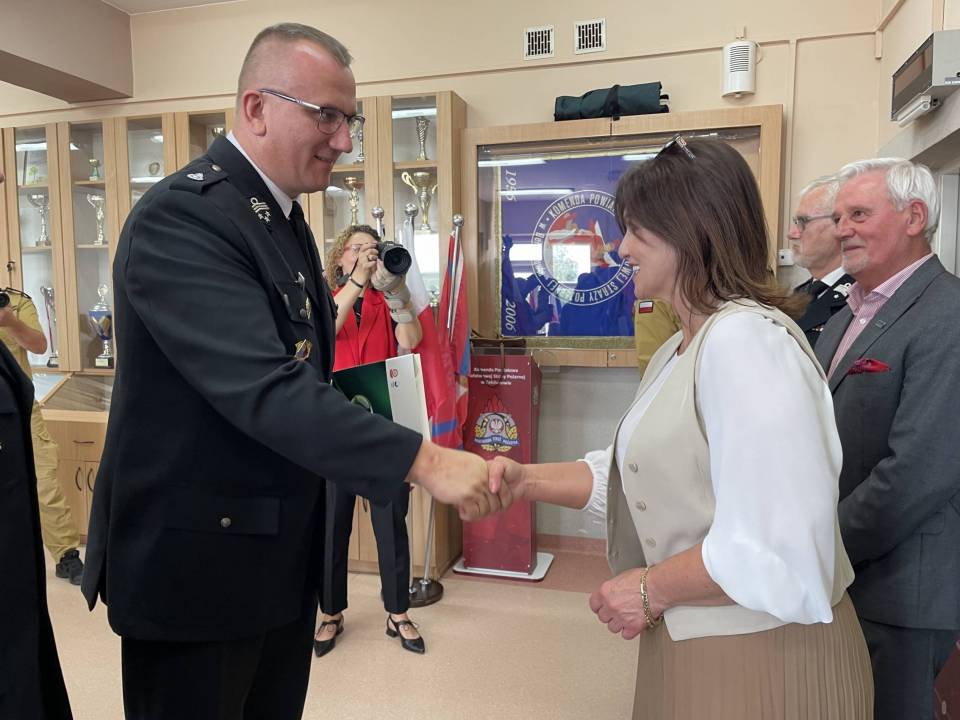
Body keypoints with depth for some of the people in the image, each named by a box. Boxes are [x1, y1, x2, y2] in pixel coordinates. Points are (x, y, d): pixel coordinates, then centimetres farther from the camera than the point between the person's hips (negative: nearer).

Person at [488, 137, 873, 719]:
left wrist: (652, 588, -18)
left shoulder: (747, 338, -24)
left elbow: (777, 545, -30)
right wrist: (528, 481, -2)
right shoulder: (680, 350, 10)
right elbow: (643, 474, 8)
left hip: (760, 656, -9)